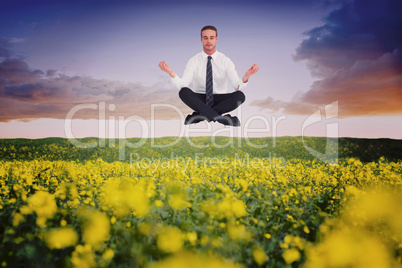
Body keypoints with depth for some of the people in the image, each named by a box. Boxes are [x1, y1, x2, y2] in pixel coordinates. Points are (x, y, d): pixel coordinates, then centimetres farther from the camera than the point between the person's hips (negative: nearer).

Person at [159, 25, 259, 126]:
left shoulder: (225, 61, -1)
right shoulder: (193, 61, -1)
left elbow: (237, 86, -13)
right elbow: (182, 85, -14)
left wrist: (246, 76, -35)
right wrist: (171, 73, -33)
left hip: (219, 100, 1)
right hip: (199, 99, 0)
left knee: (240, 96, -28)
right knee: (184, 92, -30)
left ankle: (200, 115, -26)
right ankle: (219, 117, -32)